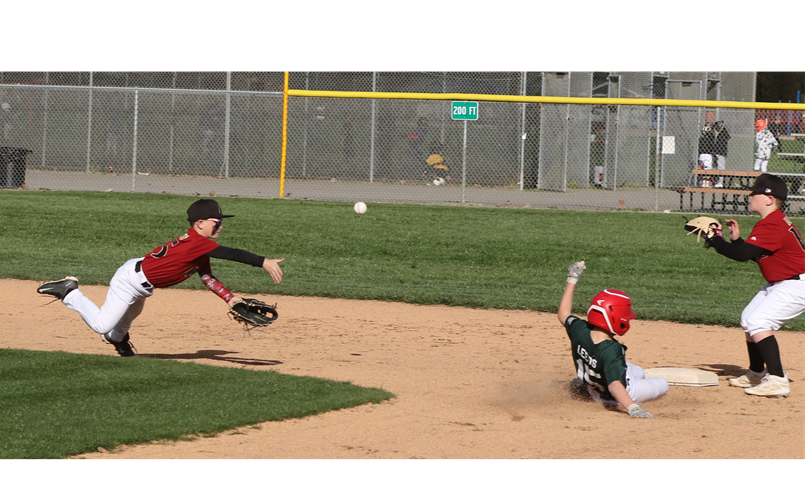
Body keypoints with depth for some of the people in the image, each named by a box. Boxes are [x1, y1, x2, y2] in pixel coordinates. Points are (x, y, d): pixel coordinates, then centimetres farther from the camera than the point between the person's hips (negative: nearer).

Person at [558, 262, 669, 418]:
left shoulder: (579, 331, -24)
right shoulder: (610, 351, -42)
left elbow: (563, 315, -3)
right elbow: (615, 385, -52)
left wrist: (572, 280, 1)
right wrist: (632, 407, -63)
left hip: (594, 392, 6)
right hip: (619, 397, -6)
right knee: (662, 384, 17)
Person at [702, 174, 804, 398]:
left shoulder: (770, 226, -22)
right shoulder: (776, 221, 12)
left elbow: (742, 254, -28)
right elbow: (757, 254, 17)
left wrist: (715, 240, -17)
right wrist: (736, 239, 5)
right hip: (781, 283, 11)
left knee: (757, 322, -22)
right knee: (748, 318, 20)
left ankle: (777, 379, -27)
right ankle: (757, 373, 34)